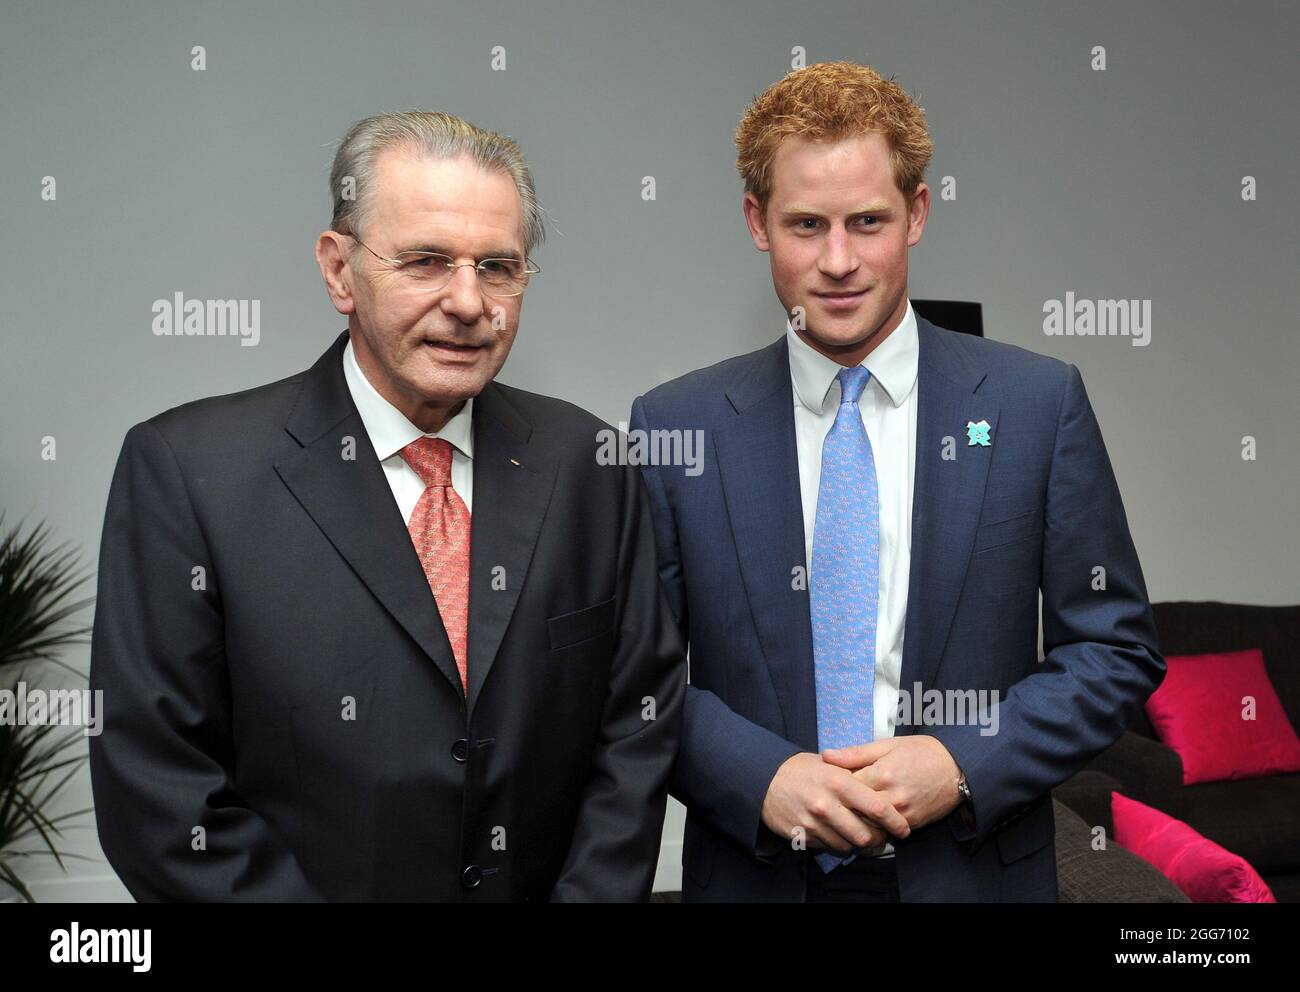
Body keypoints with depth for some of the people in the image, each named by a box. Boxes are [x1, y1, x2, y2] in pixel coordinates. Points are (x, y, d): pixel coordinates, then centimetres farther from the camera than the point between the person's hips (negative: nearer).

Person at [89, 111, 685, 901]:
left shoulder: (585, 462, -6)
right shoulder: (186, 471, -15)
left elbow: (639, 724, -3)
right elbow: (157, 787, -16)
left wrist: (594, 892, -13)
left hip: (555, 886, 3)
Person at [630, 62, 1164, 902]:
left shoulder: (1040, 403, -5)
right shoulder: (674, 424, -4)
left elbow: (1118, 650, -2)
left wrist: (965, 767, -14)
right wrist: (760, 776, -17)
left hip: (978, 869, 0)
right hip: (755, 872, 0)